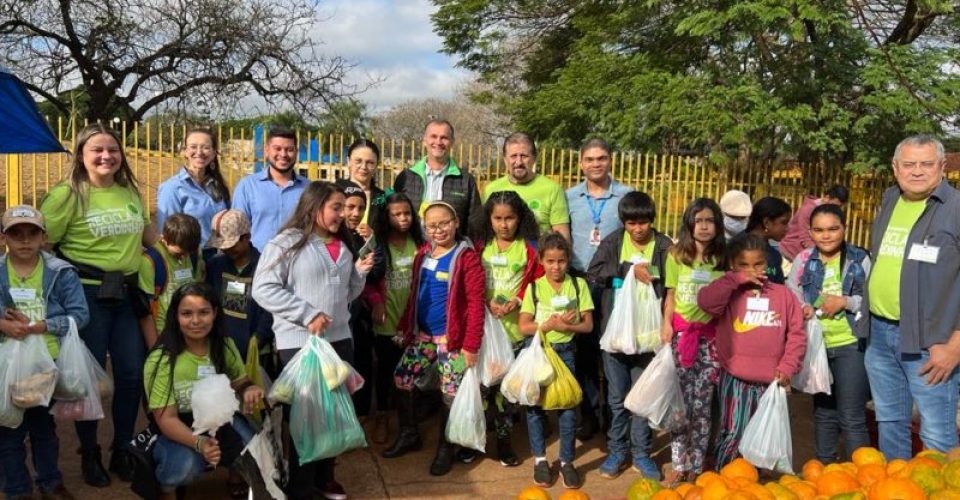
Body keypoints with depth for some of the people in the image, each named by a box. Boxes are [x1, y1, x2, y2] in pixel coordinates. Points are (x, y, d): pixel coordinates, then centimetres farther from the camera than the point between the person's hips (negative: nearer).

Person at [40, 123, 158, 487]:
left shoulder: (130, 192, 9)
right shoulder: (67, 194, -8)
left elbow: (147, 234, 24)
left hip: (127, 293, 5)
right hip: (88, 296, -5)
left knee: (132, 374, 8)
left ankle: (123, 451, 25)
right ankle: (89, 455, 24)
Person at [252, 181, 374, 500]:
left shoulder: (342, 247, 13)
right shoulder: (287, 242, -8)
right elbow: (263, 289, -15)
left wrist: (360, 272, 1)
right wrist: (308, 314, -19)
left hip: (339, 340, 7)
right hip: (299, 343, -6)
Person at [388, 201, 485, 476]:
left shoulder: (467, 257, -12)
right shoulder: (423, 254, 7)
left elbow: (475, 303, -15)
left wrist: (471, 344, -18)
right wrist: (406, 326, 10)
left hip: (451, 336, -6)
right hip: (422, 333, 6)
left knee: (451, 392, 2)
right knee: (403, 379, 12)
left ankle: (446, 448, 21)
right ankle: (409, 434, 31)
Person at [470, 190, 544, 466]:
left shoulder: (530, 248, -2)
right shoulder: (480, 245, 3)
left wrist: (518, 300, -14)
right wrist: (486, 303, -10)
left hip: (515, 326, -1)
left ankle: (504, 436, 20)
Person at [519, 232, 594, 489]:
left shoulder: (578, 284, -1)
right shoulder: (534, 287, -2)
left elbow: (588, 325, -3)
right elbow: (524, 327, -6)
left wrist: (565, 326, -19)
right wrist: (548, 325, -20)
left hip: (565, 351, 0)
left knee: (568, 404, 1)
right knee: (535, 403, 7)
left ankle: (566, 461, 16)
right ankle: (540, 459, 22)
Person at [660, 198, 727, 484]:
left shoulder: (723, 259, 3)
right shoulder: (677, 255, 5)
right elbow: (670, 296, 6)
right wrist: (666, 325, -6)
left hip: (710, 336, 0)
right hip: (681, 333, 0)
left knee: (702, 404, 3)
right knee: (680, 402, 2)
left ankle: (696, 466, 14)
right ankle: (678, 464, 12)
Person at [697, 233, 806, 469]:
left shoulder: (783, 294, 5)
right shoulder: (729, 293, -1)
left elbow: (797, 333, 5)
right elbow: (705, 301, -23)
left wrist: (787, 367, -4)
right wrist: (737, 279, -18)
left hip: (772, 380, 3)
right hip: (735, 379, -3)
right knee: (733, 434, -4)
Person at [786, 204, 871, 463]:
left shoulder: (860, 259, -5)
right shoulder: (803, 261, 2)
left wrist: (846, 302, -17)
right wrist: (802, 309, -15)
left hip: (850, 345, -3)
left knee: (851, 417, -2)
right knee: (823, 412, 19)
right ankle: (823, 468, 34)